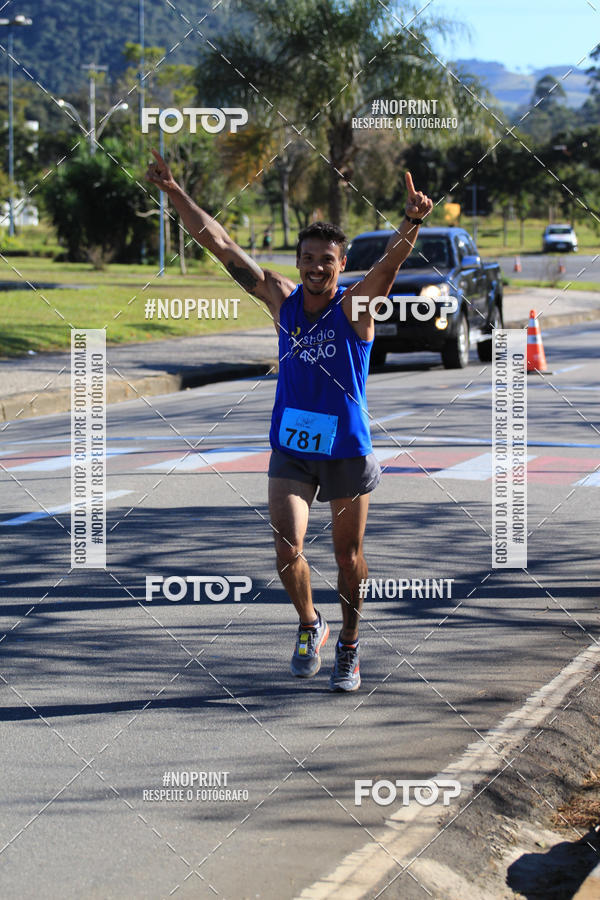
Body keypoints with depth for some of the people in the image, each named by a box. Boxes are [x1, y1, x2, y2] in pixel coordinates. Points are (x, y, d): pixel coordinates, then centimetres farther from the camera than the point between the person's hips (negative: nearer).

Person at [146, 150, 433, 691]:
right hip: (290, 447, 2)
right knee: (287, 549, -11)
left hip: (347, 449, -2)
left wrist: (412, 225, -51)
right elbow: (221, 245, -1)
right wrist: (174, 192, -4)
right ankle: (309, 625, 17)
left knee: (349, 556, 10)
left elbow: (391, 261, -31)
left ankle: (349, 647, 30)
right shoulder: (282, 298, -2)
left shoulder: (357, 305, -11)